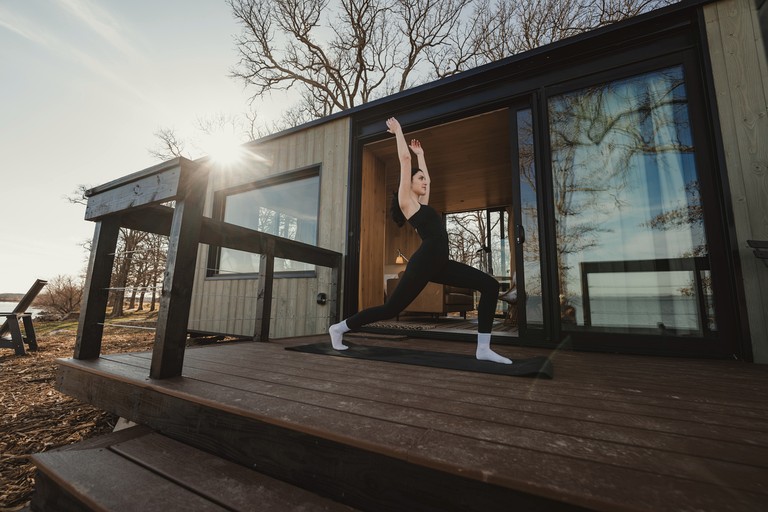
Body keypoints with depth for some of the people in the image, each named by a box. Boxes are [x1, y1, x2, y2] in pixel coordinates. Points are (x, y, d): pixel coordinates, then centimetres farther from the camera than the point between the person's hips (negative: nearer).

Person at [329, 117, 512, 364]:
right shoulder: (406, 200, 2)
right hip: (423, 263, -9)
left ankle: (483, 348, -1)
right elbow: (404, 159, 3)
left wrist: (420, 154, 49)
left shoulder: (422, 203, 23)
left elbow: (425, 176, 37)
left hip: (439, 263, 9)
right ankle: (339, 328, 17)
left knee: (490, 286, 0)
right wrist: (398, 131, 15)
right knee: (390, 309, -3)